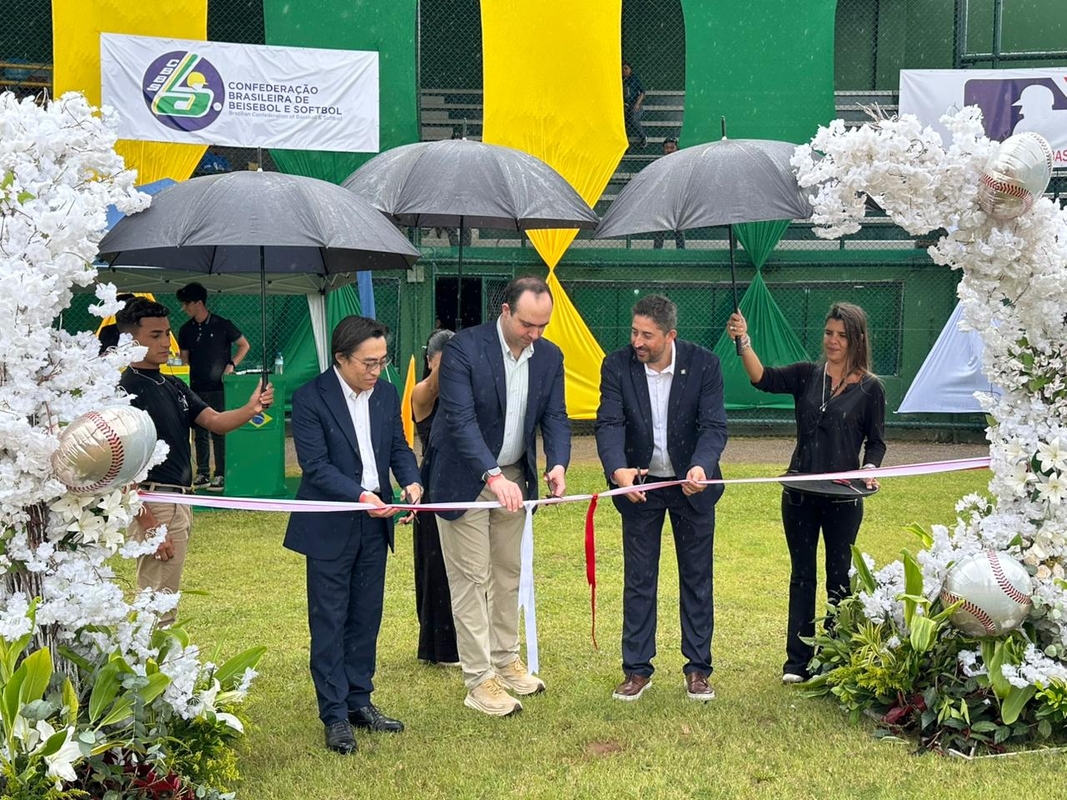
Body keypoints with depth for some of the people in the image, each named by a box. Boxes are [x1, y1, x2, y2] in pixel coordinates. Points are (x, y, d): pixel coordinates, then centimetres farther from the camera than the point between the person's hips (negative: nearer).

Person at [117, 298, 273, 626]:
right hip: (154, 505, -9)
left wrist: (250, 409, -20)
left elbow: (215, 421, 1)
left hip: (179, 502, 9)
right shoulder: (126, 390, -14)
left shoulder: (173, 386, 12)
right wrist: (149, 524, -22)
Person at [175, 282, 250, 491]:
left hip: (219, 387, -4)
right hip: (197, 388, 4)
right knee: (200, 432, 8)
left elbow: (244, 345, 4)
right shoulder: (186, 330, 8)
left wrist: (231, 364, -8)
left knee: (220, 432, -4)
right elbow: (184, 357, 17)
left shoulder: (222, 325, -4)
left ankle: (221, 475, 1)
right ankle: (202, 474, 15)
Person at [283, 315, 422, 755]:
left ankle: (359, 702, 25)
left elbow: (399, 447, 10)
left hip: (374, 523, 6)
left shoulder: (386, 394, 5)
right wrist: (360, 495, -27)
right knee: (329, 623, 1)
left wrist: (411, 481, -11)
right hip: (330, 527, -6)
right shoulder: (310, 398, -13)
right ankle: (335, 716, 8)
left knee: (366, 618, 13)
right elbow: (315, 465, -17)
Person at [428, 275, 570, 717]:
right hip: (465, 479, -6)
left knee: (509, 572, 16)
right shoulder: (464, 348, -21)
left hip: (514, 477, 6)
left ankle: (505, 658, 31)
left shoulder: (550, 356, -3)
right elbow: (461, 419, -27)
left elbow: (555, 416, -1)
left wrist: (558, 463, -22)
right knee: (472, 578, 0)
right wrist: (492, 475, -38)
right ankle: (479, 680, 6)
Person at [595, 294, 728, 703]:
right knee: (638, 580, 6)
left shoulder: (704, 364, -15)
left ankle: (698, 669, 20)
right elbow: (609, 424, -20)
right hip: (639, 484, 1)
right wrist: (618, 470, -39)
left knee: (697, 578, 8)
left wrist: (701, 467, -39)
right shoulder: (617, 366, -13)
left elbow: (714, 425, -19)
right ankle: (637, 669, 17)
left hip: (692, 484, 0)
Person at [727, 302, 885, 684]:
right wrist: (744, 342, -30)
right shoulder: (807, 375, 1)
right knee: (802, 575, 9)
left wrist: (870, 470, -14)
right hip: (800, 494, 2)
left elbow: (875, 441, 5)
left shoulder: (870, 388, -3)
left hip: (843, 498, -2)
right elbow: (763, 378, -14)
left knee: (838, 577, 9)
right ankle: (798, 661, 16)